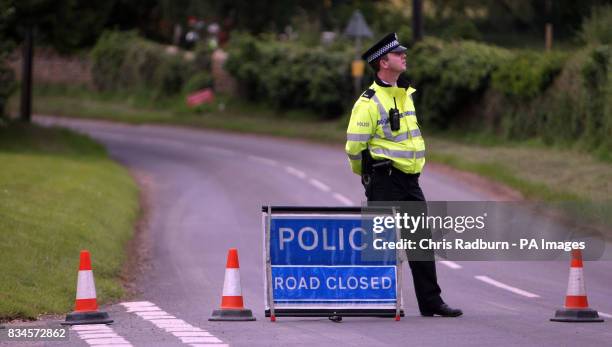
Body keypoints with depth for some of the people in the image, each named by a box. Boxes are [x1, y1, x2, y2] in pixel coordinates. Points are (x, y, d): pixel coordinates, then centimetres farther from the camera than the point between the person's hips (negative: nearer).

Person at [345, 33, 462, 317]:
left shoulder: (405, 94, 14)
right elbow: (354, 146, -15)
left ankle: (430, 302, 14)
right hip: (384, 183, -8)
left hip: (410, 181, 8)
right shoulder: (370, 102, -14)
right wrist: (367, 173, 0)